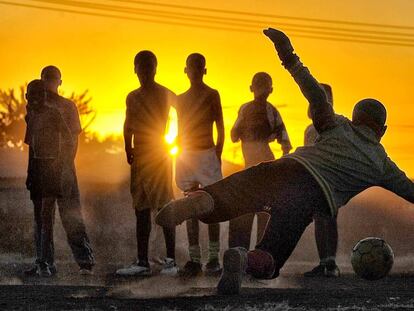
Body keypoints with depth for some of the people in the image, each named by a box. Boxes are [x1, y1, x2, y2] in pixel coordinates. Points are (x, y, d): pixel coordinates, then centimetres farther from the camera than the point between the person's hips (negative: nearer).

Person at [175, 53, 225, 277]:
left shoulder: (211, 95, 0)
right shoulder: (181, 99, 14)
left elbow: (220, 129, -1)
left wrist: (217, 157, -8)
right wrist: (181, 156, 11)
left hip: (207, 153, -4)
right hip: (186, 155, 4)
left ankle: (214, 258, -2)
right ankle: (194, 259, 1)